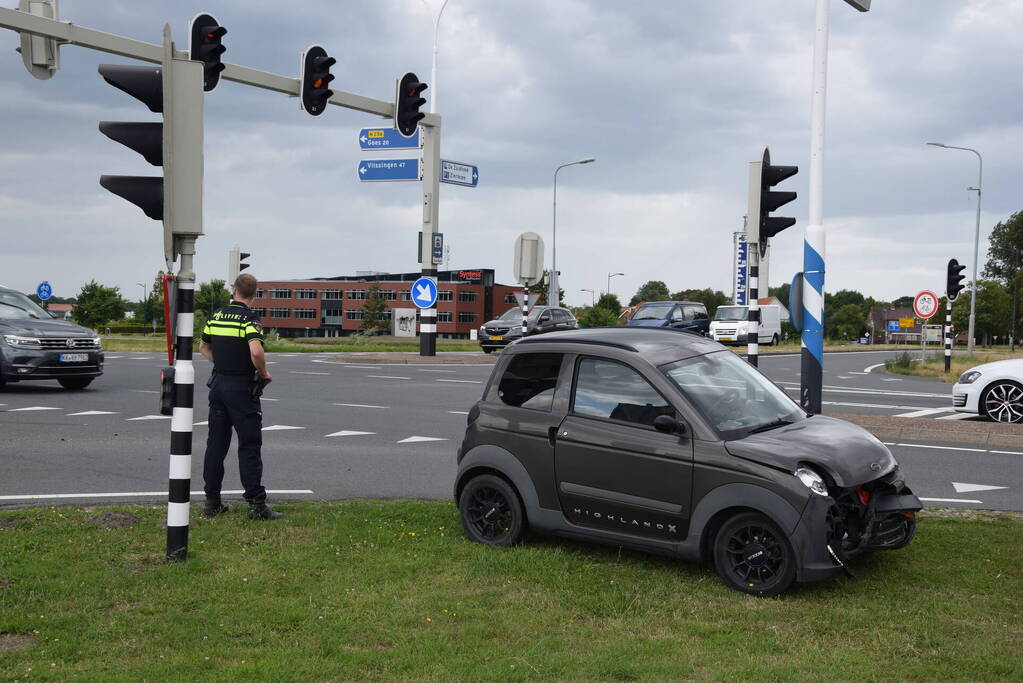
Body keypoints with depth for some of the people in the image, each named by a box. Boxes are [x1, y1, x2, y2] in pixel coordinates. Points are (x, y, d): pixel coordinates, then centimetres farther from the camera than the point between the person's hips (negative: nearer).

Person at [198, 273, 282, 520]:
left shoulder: (216, 315, 8)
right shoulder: (249, 319, -14)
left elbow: (203, 346, 19)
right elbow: (256, 351, -28)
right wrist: (264, 373, -12)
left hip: (218, 384, 6)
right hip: (241, 387, -6)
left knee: (216, 443, 11)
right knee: (249, 446, -3)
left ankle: (212, 501, 15)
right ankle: (257, 504, -3)